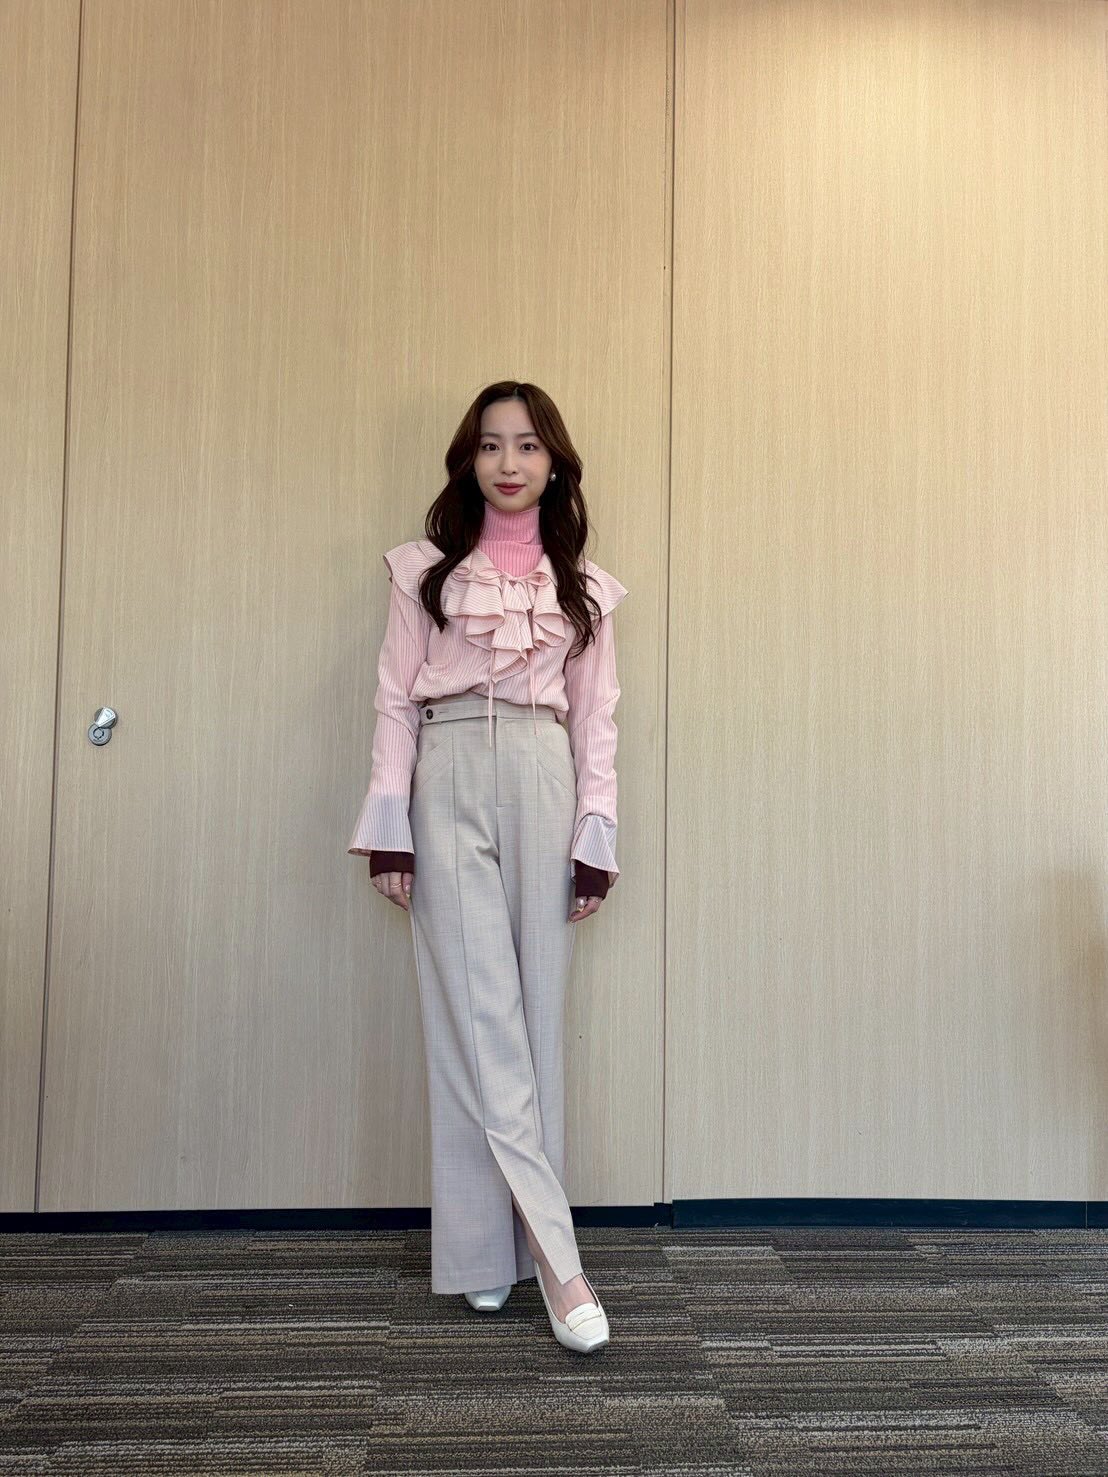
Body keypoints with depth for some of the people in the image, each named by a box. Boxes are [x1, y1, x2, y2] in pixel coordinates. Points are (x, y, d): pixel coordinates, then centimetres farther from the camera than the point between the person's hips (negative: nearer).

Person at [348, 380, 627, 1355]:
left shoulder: (584, 585, 12)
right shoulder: (425, 571, 9)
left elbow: (597, 718, 8)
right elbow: (396, 700, 4)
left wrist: (596, 838, 1)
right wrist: (388, 829, -4)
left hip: (544, 784, 2)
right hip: (450, 781, -1)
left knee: (534, 1009, 3)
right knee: (476, 1013, -7)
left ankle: (501, 1247, 18)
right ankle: (554, 1255, -1)